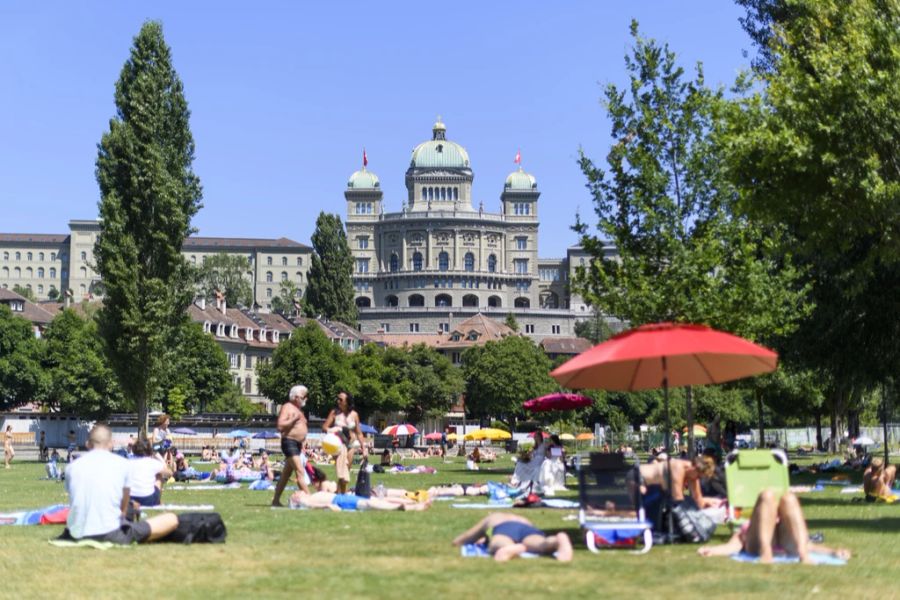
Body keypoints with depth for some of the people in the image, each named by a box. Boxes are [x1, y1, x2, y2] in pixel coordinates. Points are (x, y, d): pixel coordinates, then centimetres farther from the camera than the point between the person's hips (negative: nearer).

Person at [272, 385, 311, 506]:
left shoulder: (299, 409, 20)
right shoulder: (287, 407, -8)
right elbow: (280, 426, -18)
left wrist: (302, 445, 24)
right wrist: (294, 419, -20)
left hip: (298, 445, 10)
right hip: (289, 443, -10)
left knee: (286, 474, 11)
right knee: (300, 472, -16)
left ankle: (276, 500, 15)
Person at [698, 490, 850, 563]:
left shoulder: (792, 532, 44)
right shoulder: (746, 529, 40)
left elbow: (810, 546, 24)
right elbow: (732, 546, 18)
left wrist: (834, 551, 2)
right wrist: (711, 550, -5)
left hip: (789, 547, 1)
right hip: (758, 545, -1)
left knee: (789, 499, -15)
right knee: (767, 495, -14)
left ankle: (803, 555, -36)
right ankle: (766, 552, -37)